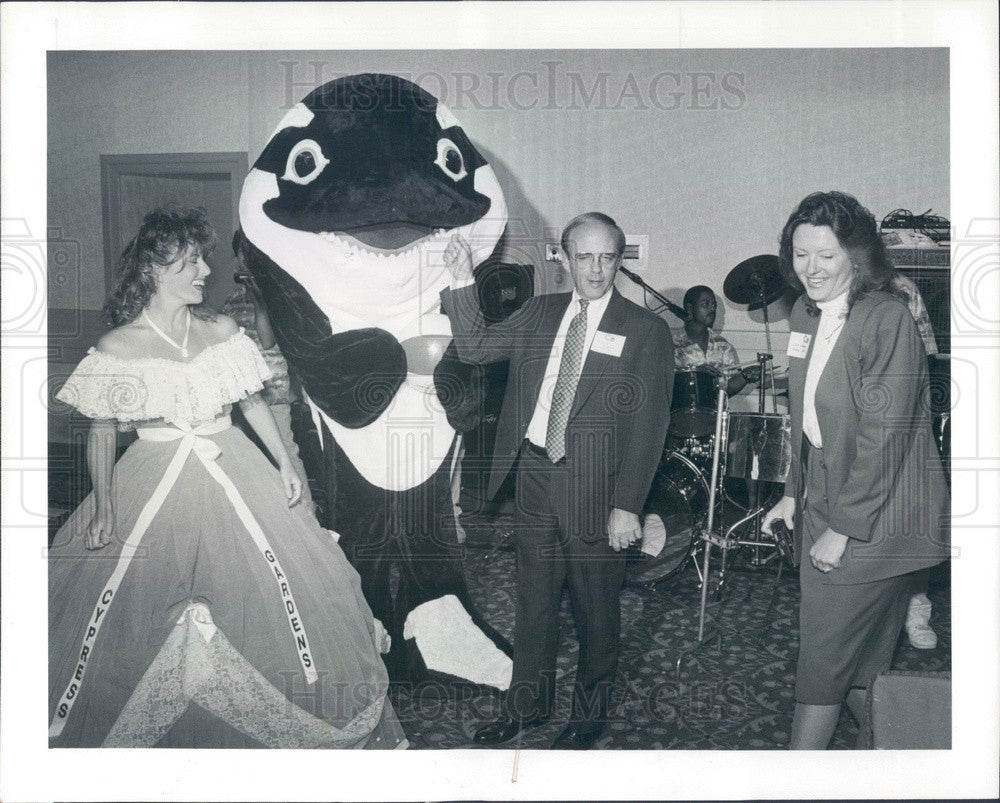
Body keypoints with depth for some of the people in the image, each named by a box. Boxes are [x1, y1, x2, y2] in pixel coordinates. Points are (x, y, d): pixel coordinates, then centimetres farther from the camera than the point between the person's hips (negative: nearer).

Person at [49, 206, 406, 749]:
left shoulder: (222, 332, 1)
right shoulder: (116, 347, -6)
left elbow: (252, 402, 10)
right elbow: (101, 430, -1)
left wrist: (284, 464, 6)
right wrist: (102, 508, -7)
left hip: (233, 475, 3)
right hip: (154, 482, -2)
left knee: (279, 583, 4)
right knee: (133, 605, 1)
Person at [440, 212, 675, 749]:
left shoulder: (645, 330, -5)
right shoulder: (538, 313, 9)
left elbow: (648, 425, -9)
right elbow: (475, 347, 5)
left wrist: (627, 505, -13)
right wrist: (463, 282, -7)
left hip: (594, 488, -4)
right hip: (533, 477, 4)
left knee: (596, 609, 11)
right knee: (533, 599, 17)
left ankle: (589, 715, 33)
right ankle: (527, 705, 36)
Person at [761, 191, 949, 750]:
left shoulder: (888, 318, -16)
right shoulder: (805, 316, 9)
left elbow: (884, 434, -20)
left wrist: (843, 527, -18)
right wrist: (794, 493, 11)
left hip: (873, 516, -7)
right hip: (823, 504, 7)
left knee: (827, 657, 0)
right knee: (860, 665, 16)